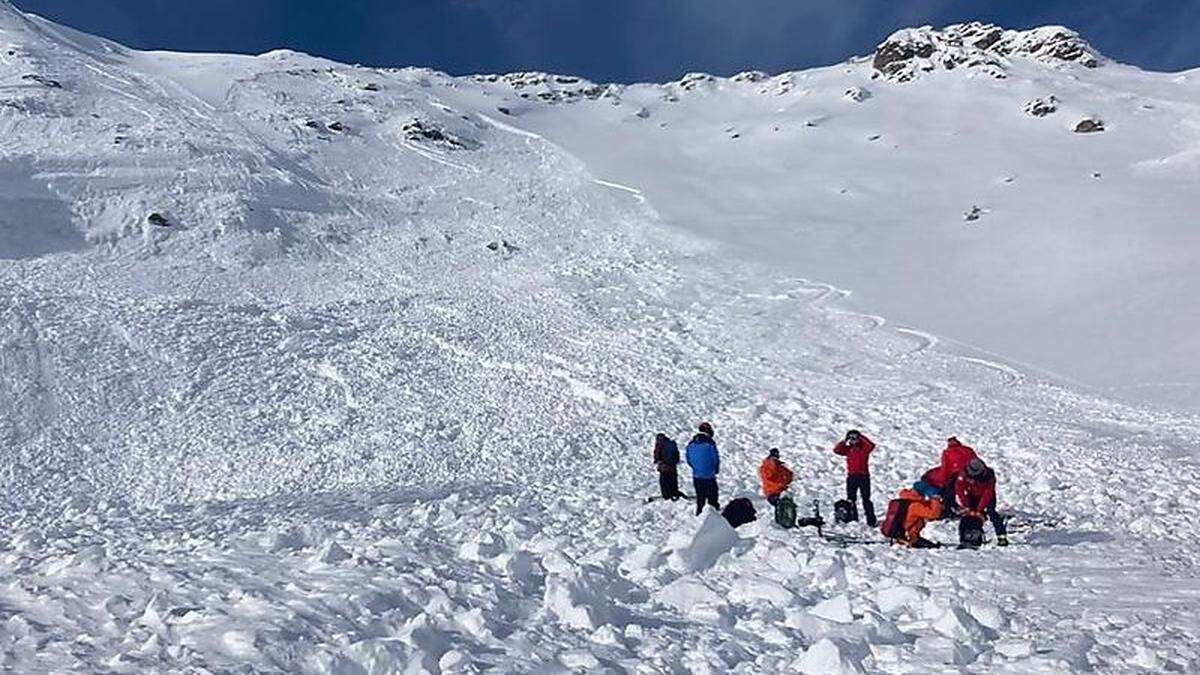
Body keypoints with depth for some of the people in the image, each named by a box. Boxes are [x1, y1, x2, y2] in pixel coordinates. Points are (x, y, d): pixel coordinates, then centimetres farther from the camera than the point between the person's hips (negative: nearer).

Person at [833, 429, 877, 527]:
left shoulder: (864, 448, -1)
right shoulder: (848, 449, 8)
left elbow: (871, 445, -20)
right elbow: (836, 450, -3)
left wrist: (861, 437, -14)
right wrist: (844, 441, -7)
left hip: (863, 476, -3)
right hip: (851, 477, 3)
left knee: (866, 499, -2)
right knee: (850, 499, 6)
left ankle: (871, 521, 1)